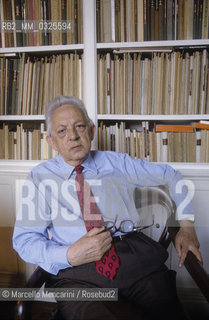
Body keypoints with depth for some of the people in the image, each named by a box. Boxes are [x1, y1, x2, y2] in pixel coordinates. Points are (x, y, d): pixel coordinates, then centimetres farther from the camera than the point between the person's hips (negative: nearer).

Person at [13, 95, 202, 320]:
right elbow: (24, 239, 3)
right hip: (78, 272, -2)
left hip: (135, 255, 3)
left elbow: (171, 176, 23)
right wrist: (70, 256, -15)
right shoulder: (40, 177, 10)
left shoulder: (117, 163, 15)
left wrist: (186, 225, 11)